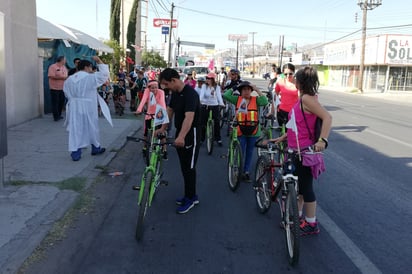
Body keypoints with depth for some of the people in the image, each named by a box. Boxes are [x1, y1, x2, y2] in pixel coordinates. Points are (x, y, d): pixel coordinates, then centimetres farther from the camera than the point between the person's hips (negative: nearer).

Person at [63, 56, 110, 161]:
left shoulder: (69, 79, 6)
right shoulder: (91, 77, -11)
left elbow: (67, 93, 10)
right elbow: (105, 73, -6)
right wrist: (99, 61, 3)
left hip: (74, 108, 4)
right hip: (88, 108, -4)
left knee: (75, 129, 4)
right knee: (92, 128, 13)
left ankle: (75, 153, 2)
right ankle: (96, 148, 29)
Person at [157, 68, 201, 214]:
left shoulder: (190, 93, -23)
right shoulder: (175, 93, 5)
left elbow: (189, 117, -36)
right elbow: (170, 110, 17)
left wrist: (181, 136, -47)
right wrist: (163, 128, 10)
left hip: (190, 134, -9)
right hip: (180, 134, 9)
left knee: (189, 167, 0)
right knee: (184, 167, 15)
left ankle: (190, 198, 13)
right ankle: (191, 195, 28)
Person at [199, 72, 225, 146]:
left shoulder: (217, 87, -2)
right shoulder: (204, 86, -1)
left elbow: (219, 95, -13)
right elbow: (202, 94, -14)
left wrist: (221, 103, -31)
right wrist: (200, 100, -35)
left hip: (214, 106, 0)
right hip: (205, 106, 0)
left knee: (217, 122, 2)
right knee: (202, 122, 3)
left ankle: (218, 139, 14)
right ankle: (201, 139, 14)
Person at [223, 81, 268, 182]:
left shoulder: (256, 100, -1)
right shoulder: (237, 99, 1)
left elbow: (265, 102, -19)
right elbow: (226, 95, -8)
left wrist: (257, 90, -15)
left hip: (253, 131, 1)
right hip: (241, 131, -1)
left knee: (249, 153, 14)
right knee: (240, 152, 5)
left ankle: (247, 172, 28)